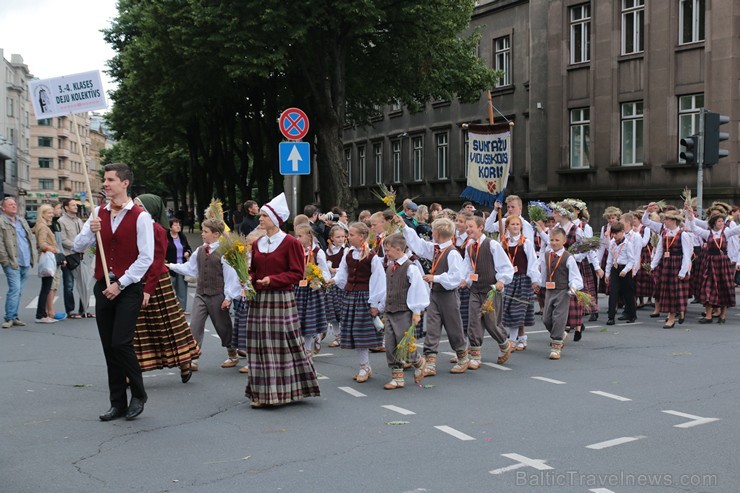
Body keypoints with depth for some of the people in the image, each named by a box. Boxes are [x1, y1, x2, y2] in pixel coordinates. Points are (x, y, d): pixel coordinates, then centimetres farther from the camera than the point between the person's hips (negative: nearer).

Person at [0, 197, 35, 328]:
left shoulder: (22, 221, 19)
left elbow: (29, 238, 23)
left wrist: (32, 257, 16)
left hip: (25, 263, 7)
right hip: (12, 263, -7)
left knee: (18, 290, 10)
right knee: (15, 289, -12)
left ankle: (13, 316, 16)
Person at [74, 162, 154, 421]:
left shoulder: (140, 216, -9)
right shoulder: (99, 213, 9)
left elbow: (146, 257, -11)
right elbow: (78, 246, 10)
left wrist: (120, 284, -13)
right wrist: (90, 230, -11)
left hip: (128, 288, -6)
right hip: (103, 287, 6)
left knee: (121, 343, -12)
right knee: (108, 347, 8)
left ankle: (138, 394, 10)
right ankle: (118, 404, 18)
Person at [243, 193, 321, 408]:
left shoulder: (290, 243, -6)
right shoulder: (257, 244, 12)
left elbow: (297, 273, -9)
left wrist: (272, 280, -18)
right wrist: (249, 279, -3)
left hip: (281, 300, -6)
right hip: (259, 300, 6)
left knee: (284, 344, -2)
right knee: (260, 346, 7)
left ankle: (287, 389, 9)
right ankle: (263, 393, 15)